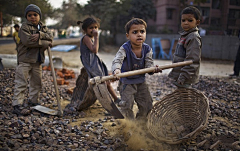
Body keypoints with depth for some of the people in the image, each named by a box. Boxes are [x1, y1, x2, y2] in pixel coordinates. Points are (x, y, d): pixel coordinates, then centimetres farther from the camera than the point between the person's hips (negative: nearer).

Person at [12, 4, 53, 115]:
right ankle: (17, 105, -3)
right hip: (25, 59, -6)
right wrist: (45, 43, -18)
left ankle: (33, 102, 28)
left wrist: (40, 35, -23)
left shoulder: (43, 27, 12)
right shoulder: (24, 27, -7)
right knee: (21, 83, -6)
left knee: (36, 83, 14)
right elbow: (27, 41, -22)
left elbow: (50, 37, -4)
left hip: (37, 61, 7)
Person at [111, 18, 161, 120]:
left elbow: (149, 64, -13)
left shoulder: (147, 49, -8)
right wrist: (116, 70, -58)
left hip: (141, 81, 4)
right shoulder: (124, 49, -21)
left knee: (147, 105, 11)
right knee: (127, 106, -5)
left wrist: (153, 69, -37)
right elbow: (117, 60, -35)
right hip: (126, 82, -4)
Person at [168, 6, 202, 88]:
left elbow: (192, 61, -23)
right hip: (178, 75, 10)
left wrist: (183, 77, -24)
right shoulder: (184, 35, 12)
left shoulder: (194, 38, -17)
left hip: (185, 78, -10)